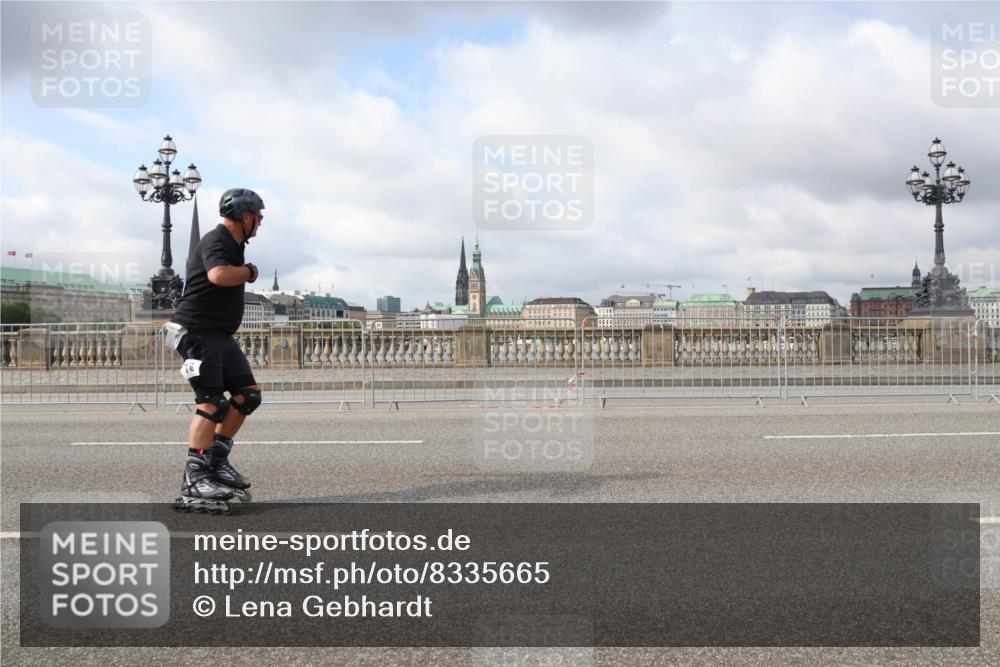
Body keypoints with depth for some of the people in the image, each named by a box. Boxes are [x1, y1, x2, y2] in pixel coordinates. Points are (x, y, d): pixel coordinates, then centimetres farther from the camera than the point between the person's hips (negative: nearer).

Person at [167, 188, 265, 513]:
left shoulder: (233, 244, 17)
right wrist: (249, 272, -20)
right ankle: (193, 481, -13)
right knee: (212, 403, -14)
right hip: (197, 331, -10)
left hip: (220, 335, 10)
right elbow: (219, 275, -36)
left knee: (248, 394, 6)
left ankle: (216, 460, 14)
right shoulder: (216, 242, -15)